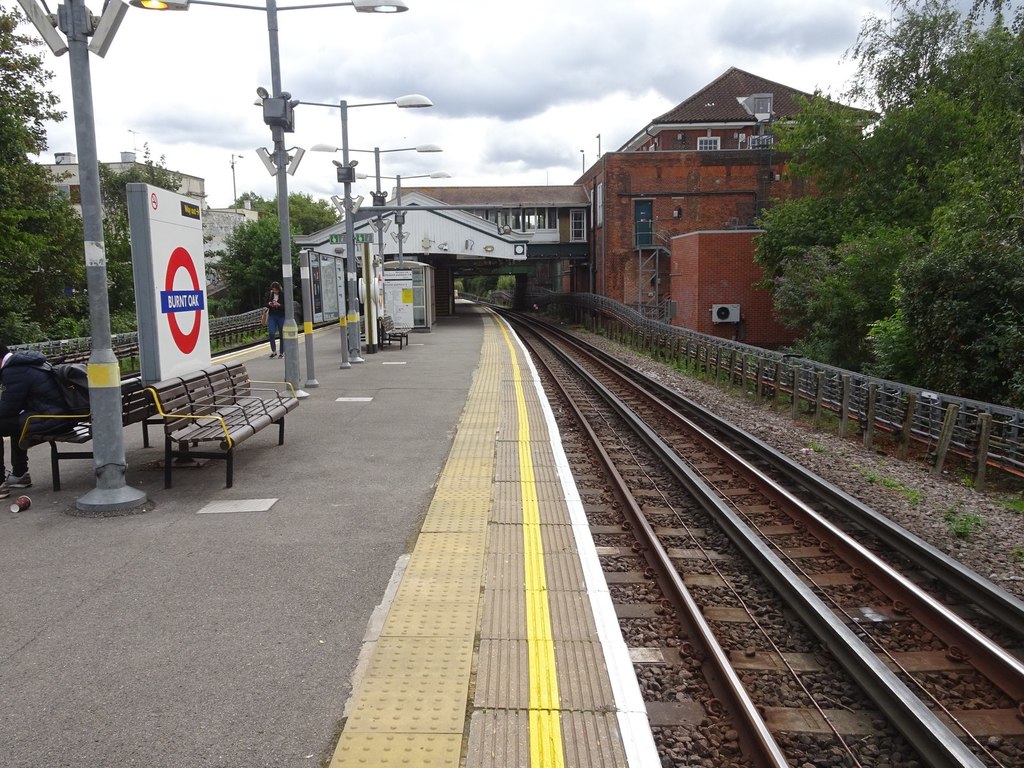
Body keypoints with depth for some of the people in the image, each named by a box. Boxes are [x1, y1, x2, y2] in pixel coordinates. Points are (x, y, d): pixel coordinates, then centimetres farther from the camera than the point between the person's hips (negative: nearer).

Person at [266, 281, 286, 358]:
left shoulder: (283, 296, -7)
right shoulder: (270, 295, 5)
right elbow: (266, 305, 15)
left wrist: (279, 305, -24)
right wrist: (269, 304, -7)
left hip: (281, 317, -3)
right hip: (272, 316, 3)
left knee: (282, 334, 2)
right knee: (271, 333, -9)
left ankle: (282, 353, 12)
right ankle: (273, 351, 4)